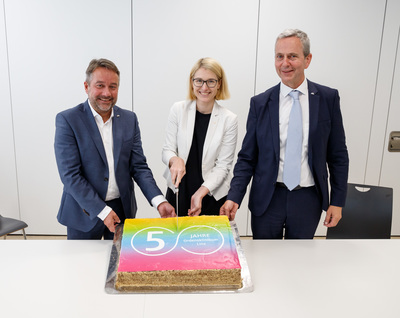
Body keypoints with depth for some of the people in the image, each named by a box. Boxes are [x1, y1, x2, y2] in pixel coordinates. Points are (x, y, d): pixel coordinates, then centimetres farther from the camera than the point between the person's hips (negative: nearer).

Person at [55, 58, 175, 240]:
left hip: (123, 211, 3)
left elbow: (139, 167, 0)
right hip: (84, 214, -3)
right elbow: (70, 175, -14)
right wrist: (102, 210, -19)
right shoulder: (67, 120, -9)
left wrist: (159, 201, -14)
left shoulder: (129, 119, 2)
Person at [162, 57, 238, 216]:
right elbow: (167, 150, 0)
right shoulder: (178, 110, -2)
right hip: (178, 193, 1)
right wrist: (175, 160, -23)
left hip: (212, 196, -1)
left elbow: (223, 165, -7)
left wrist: (201, 192, -17)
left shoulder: (229, 119, -7)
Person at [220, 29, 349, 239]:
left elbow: (338, 155, 2)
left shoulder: (328, 98, -2)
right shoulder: (260, 103, -3)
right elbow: (247, 158, -2)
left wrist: (337, 201, 0)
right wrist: (234, 197, -13)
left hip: (308, 199, 1)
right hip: (268, 198, 0)